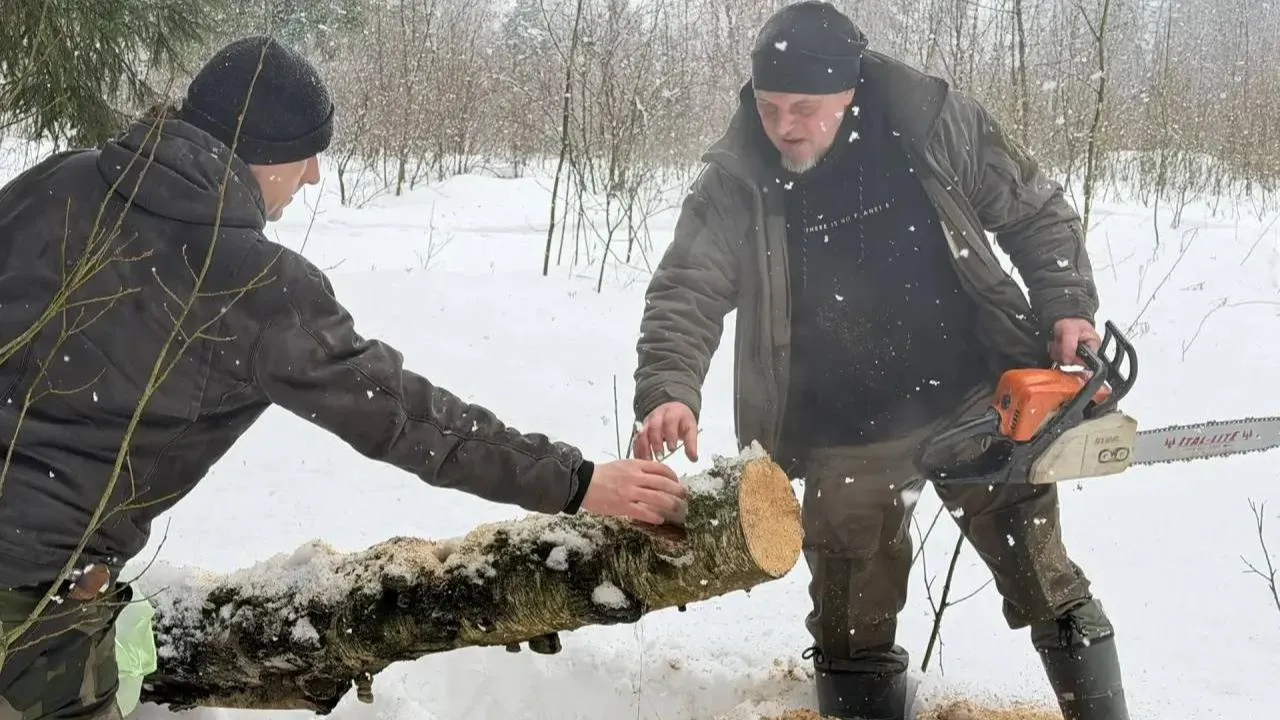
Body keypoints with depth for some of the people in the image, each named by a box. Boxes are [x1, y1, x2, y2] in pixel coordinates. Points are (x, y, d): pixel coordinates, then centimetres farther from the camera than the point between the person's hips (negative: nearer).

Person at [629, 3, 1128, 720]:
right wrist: (669, 390, -31)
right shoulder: (735, 181, -11)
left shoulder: (938, 123, -10)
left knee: (1048, 585, 9)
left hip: (976, 401, 0)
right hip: (847, 440, 1)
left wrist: (1067, 306, -9)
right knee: (853, 624, 11)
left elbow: (1036, 211, 2)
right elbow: (686, 291, -14)